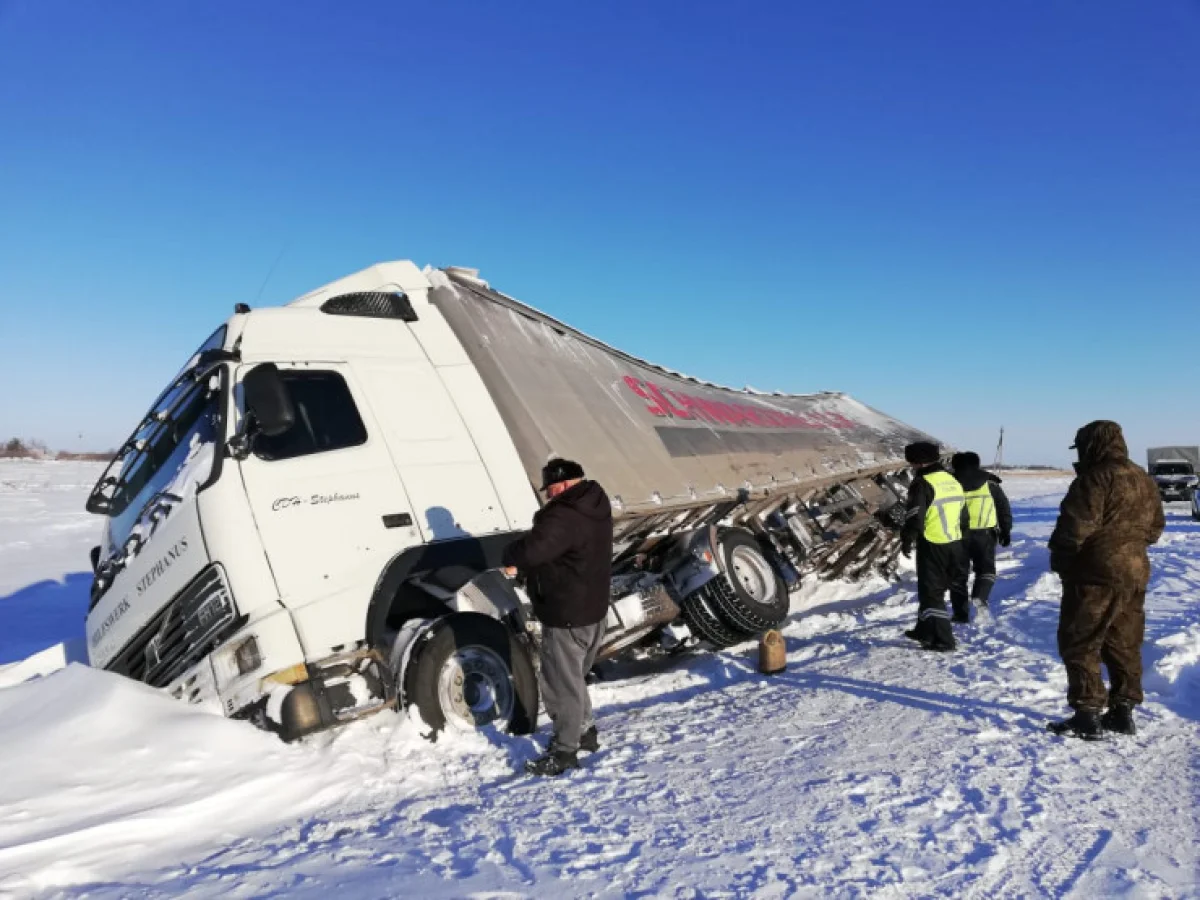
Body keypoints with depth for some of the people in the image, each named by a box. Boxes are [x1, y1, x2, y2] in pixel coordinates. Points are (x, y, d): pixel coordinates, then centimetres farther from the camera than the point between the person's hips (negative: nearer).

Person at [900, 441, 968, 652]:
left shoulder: (922, 483, -15)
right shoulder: (953, 481, 11)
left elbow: (914, 517, -19)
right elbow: (963, 517, 19)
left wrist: (907, 540, -5)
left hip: (932, 547, -8)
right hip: (955, 545, 8)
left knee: (931, 593, 1)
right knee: (936, 589, 20)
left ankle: (942, 640, 1)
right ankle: (925, 631, 32)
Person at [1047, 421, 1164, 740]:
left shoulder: (1095, 478, -16)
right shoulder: (1144, 480, 13)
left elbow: (1075, 526, -20)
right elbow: (1154, 528, 20)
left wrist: (1059, 558, -6)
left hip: (1095, 574, -9)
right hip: (1134, 573, 9)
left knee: (1079, 643, -1)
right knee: (1124, 644, 15)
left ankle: (1087, 715, -2)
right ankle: (1123, 711, 20)